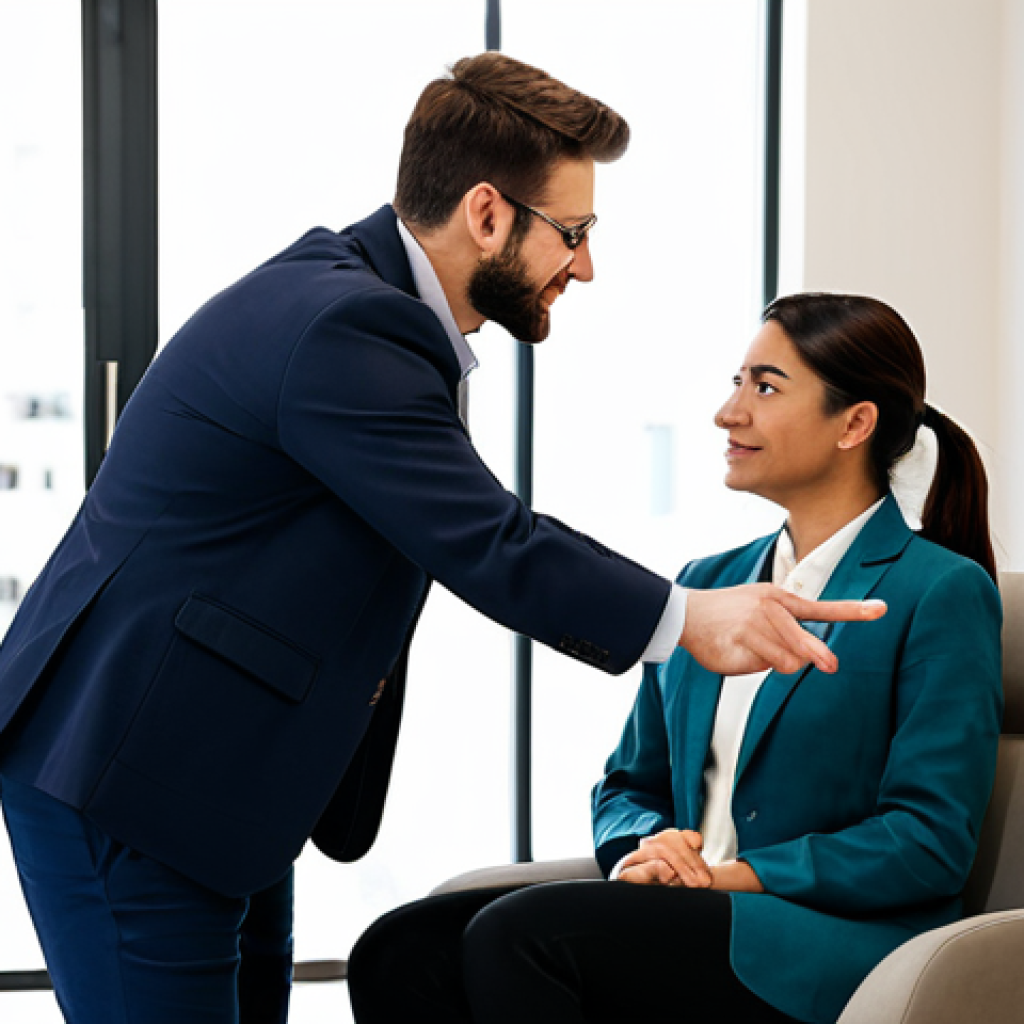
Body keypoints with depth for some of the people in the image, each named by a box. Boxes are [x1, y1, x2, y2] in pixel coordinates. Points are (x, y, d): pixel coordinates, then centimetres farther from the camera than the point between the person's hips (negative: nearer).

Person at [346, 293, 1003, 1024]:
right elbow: (630, 784, 23)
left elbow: (931, 841, -9)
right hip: (691, 922, 7)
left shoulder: (944, 593, -1)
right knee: (399, 954, -19)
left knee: (515, 933, -30)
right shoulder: (705, 585, 21)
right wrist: (642, 851, -1)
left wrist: (736, 875, -13)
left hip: (829, 950, -6)